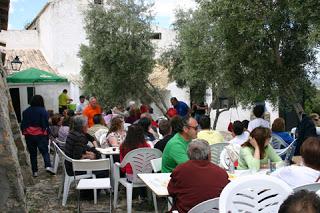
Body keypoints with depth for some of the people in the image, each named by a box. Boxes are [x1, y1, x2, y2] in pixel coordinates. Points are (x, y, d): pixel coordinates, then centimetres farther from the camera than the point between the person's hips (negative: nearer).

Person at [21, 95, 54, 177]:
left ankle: (35, 171, 11)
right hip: (40, 135, -3)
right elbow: (46, 124, -6)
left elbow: (23, 124, 7)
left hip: (29, 135, 3)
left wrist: (24, 133, 15)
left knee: (32, 153, 10)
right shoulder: (43, 111, -7)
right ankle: (48, 166, -17)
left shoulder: (26, 112, 3)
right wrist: (47, 133, 2)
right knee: (45, 151, 4)